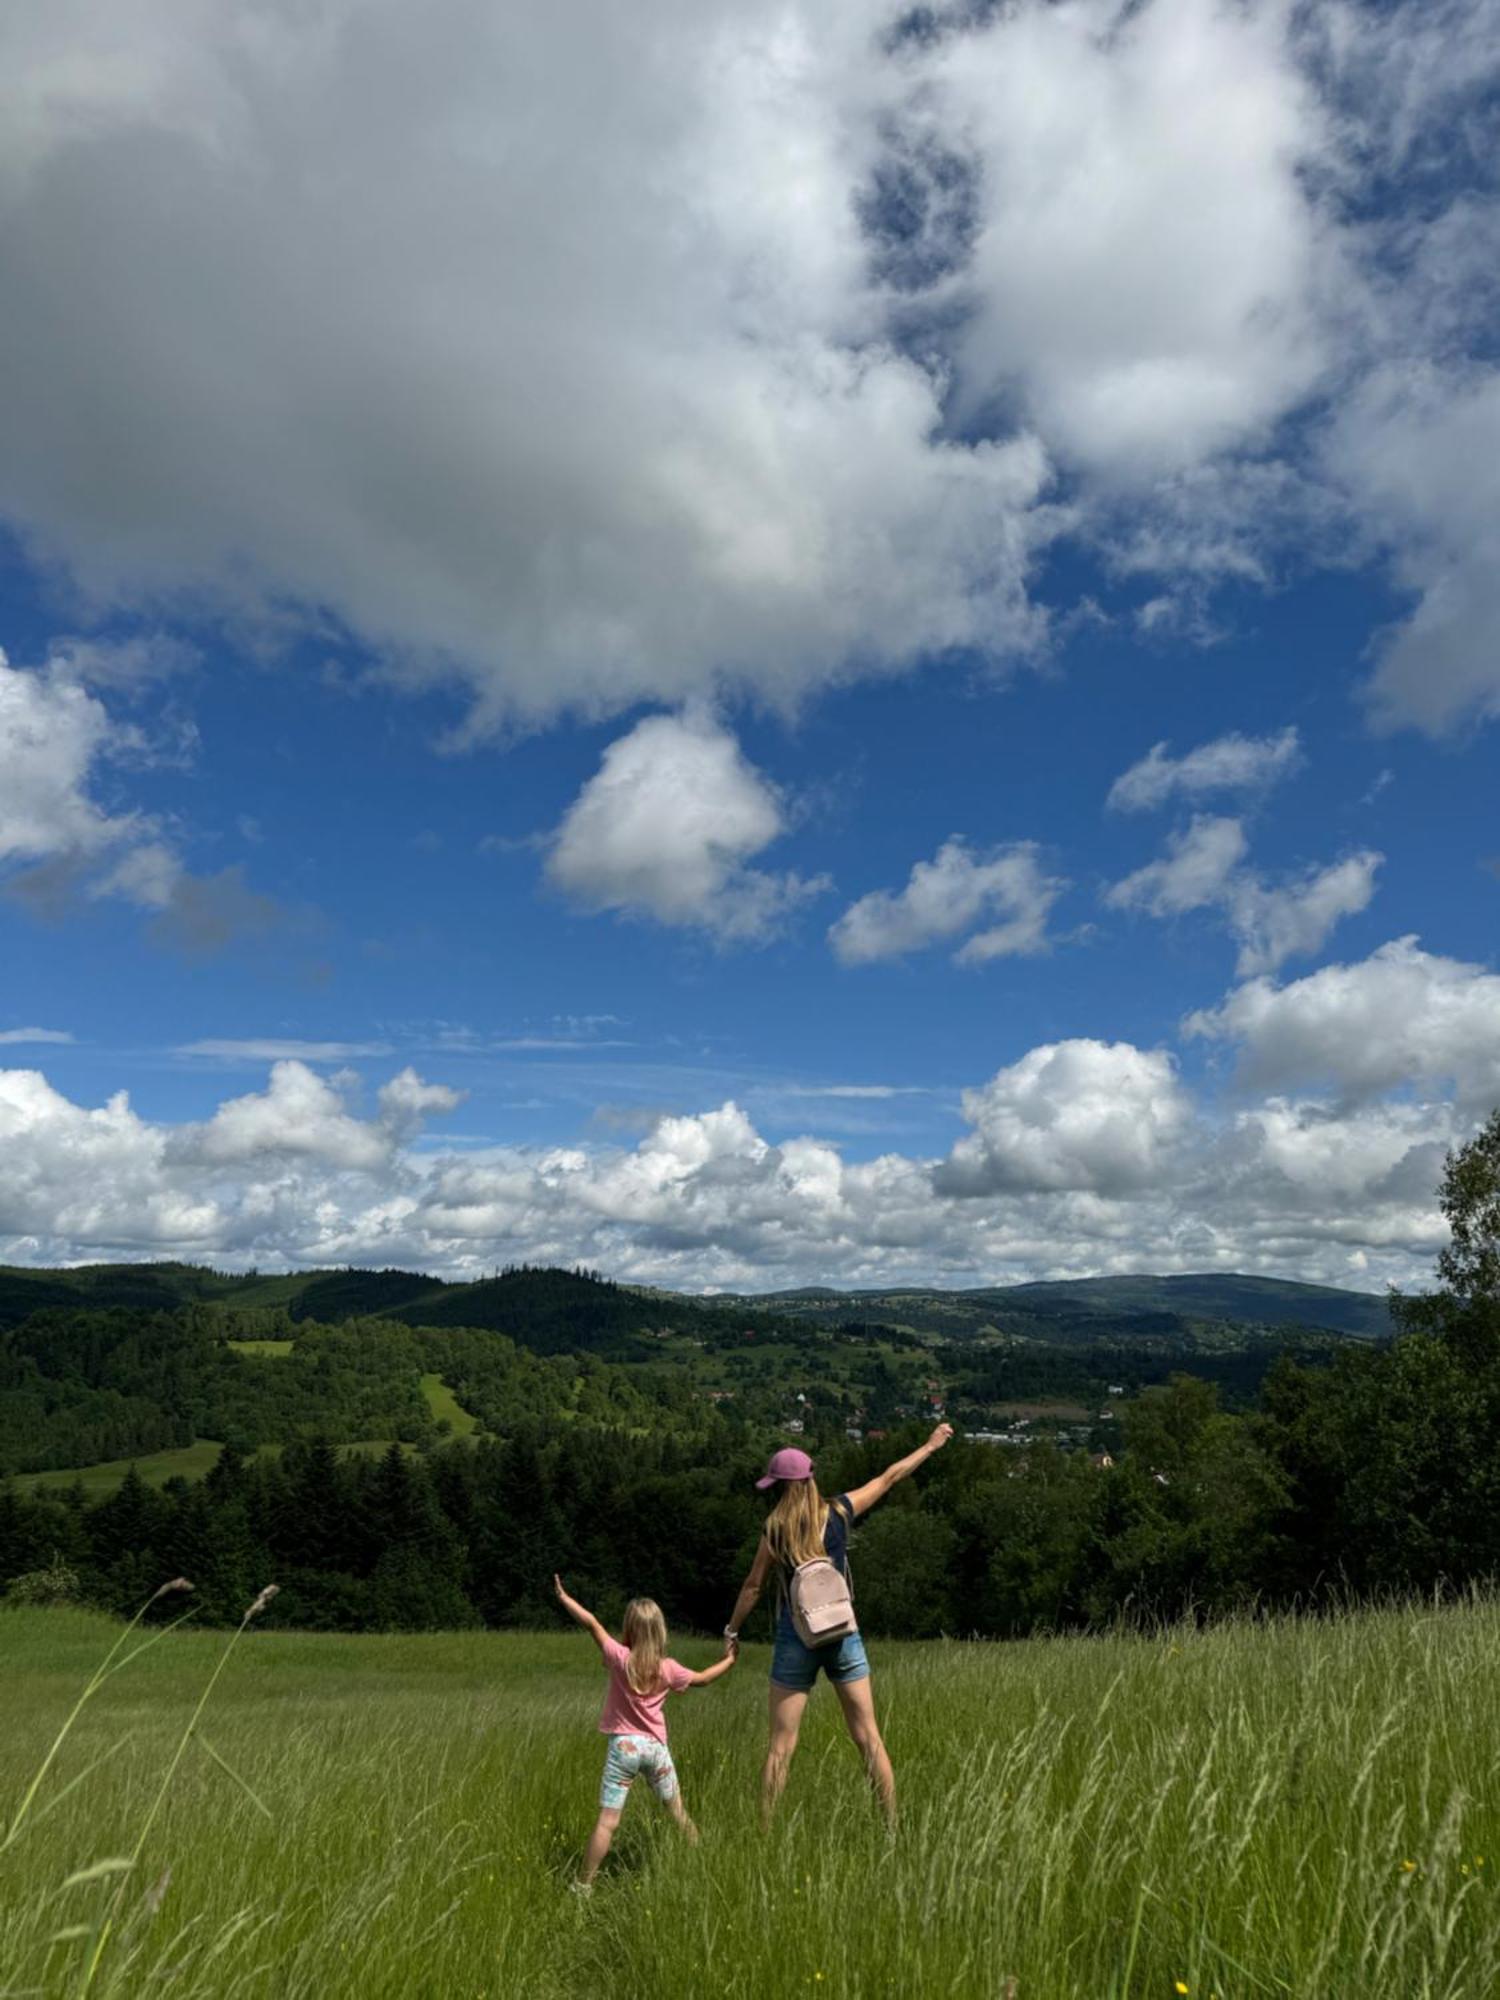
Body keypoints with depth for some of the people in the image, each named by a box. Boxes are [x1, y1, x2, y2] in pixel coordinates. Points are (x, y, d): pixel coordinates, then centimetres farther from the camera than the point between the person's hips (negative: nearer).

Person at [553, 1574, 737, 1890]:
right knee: (679, 1813, 20)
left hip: (624, 1745, -3)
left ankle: (583, 1885, -1)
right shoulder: (668, 1668, -1)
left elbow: (590, 1621, -10)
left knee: (607, 1821, -3)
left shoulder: (621, 1659, -10)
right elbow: (702, 1679, 16)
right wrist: (728, 1660, 32)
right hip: (656, 1746, 3)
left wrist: (563, 1597, 1)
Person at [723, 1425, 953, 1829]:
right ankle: (892, 1826, 12)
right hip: (843, 1635, 2)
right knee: (868, 1738, 10)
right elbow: (889, 1478, 7)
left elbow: (753, 1586, -1)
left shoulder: (776, 1529, -8)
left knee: (780, 1745, 6)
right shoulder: (839, 1513, -3)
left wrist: (732, 1630, 14)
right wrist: (931, 1445, 17)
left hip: (796, 1638, -2)